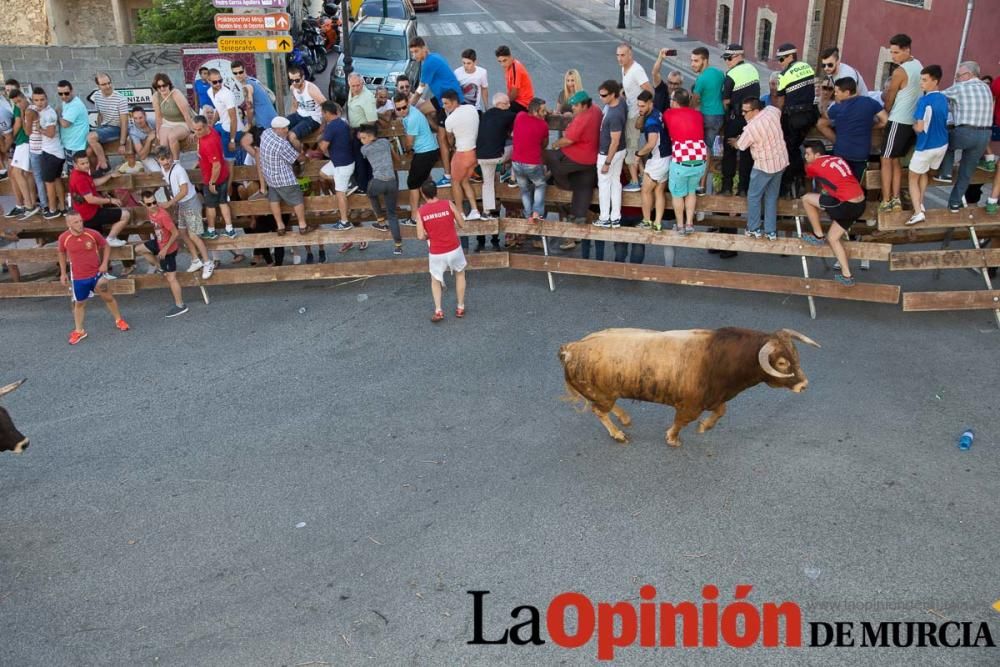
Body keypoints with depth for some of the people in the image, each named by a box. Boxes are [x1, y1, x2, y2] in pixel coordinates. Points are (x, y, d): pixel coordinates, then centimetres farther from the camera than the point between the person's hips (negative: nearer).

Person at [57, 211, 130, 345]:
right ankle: (79, 331, 25)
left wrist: (104, 263, -9)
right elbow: (62, 253, 8)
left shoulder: (92, 234, -15)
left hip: (96, 273, -1)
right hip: (78, 277, 1)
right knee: (79, 303, 13)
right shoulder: (63, 238, -11)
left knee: (107, 297, 12)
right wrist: (63, 273, 8)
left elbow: (106, 246, 2)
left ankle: (119, 320, 33)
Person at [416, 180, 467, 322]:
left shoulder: (421, 212, -8)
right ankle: (460, 308, 29)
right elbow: (462, 224, -1)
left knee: (435, 280, 24)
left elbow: (421, 236, -8)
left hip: (436, 253, 0)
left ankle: (438, 311, 11)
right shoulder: (448, 204, -9)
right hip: (454, 249, 0)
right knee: (460, 274, 27)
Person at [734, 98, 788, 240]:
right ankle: (771, 231, 17)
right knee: (772, 197, 14)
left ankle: (754, 229, 17)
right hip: (781, 161, 7)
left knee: (753, 197, 11)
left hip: (764, 165, -7)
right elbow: (778, 111, 21)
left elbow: (740, 146, -5)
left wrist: (733, 141, 18)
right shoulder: (772, 111, -7)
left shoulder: (750, 128, -24)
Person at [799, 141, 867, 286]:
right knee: (832, 238, 18)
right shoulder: (837, 159, 17)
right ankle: (846, 276, 18)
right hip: (860, 204, 8)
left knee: (806, 199, 4)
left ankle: (818, 236, 15)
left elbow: (808, 174, 24)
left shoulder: (815, 165, -2)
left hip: (847, 205, -8)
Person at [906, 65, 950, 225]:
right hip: (942, 144, 7)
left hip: (926, 146, -7)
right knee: (924, 172, 29)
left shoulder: (924, 101, -22)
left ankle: (918, 212, -5)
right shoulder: (944, 99, 3)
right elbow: (943, 121, 15)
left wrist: (913, 124, -2)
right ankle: (920, 204, 33)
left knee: (913, 178, 7)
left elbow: (919, 128, -23)